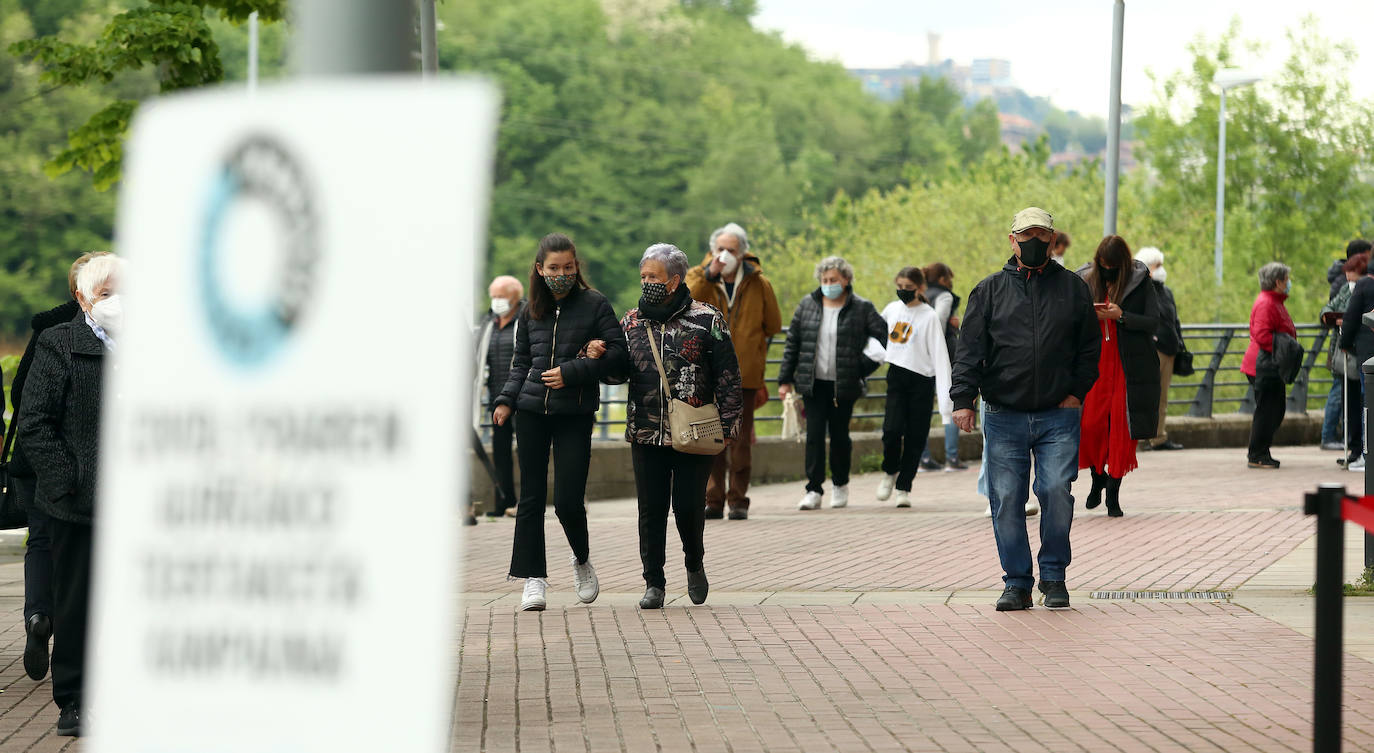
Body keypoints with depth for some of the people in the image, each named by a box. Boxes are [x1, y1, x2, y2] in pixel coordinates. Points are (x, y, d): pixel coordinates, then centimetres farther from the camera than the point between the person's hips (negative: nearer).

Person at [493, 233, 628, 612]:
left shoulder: (594, 305, 0)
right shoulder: (531, 311, 10)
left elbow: (619, 352, -4)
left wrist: (571, 373, -12)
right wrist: (506, 400, 2)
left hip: (575, 414, -3)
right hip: (532, 412, 3)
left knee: (568, 501, -7)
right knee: (531, 497, 1)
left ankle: (582, 559, 21)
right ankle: (533, 578, 6)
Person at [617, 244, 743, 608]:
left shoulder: (707, 320, -3)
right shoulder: (631, 321, 9)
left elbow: (728, 376, -1)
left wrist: (729, 425, -5)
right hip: (646, 434, 3)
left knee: (688, 506, -2)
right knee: (651, 509, 4)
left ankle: (695, 563, 27)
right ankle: (654, 583, 12)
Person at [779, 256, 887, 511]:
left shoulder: (861, 309, -2)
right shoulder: (807, 306, 6)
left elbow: (885, 335, 0)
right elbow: (792, 344, 9)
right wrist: (785, 379, 6)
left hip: (843, 384, -1)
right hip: (813, 384, 1)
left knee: (839, 435, 7)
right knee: (814, 435, -4)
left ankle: (840, 485, 26)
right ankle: (814, 489, -3)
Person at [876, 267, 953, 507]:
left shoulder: (929, 316, -8)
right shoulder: (892, 309, 5)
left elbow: (940, 356, -11)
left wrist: (945, 395, -17)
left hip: (922, 381, -3)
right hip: (896, 377, 3)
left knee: (915, 437, -1)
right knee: (892, 430, -12)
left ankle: (904, 487, 11)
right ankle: (890, 471, 15)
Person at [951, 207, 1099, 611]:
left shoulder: (1073, 288, 9)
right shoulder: (990, 290, 7)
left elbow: (1091, 347, 14)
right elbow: (970, 348, 2)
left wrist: (1077, 392, 3)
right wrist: (963, 399, -9)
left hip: (1058, 415, 0)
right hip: (1004, 416, 0)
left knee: (1056, 491, -11)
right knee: (1007, 500, -1)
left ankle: (1054, 577, 5)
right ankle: (1017, 583, 8)